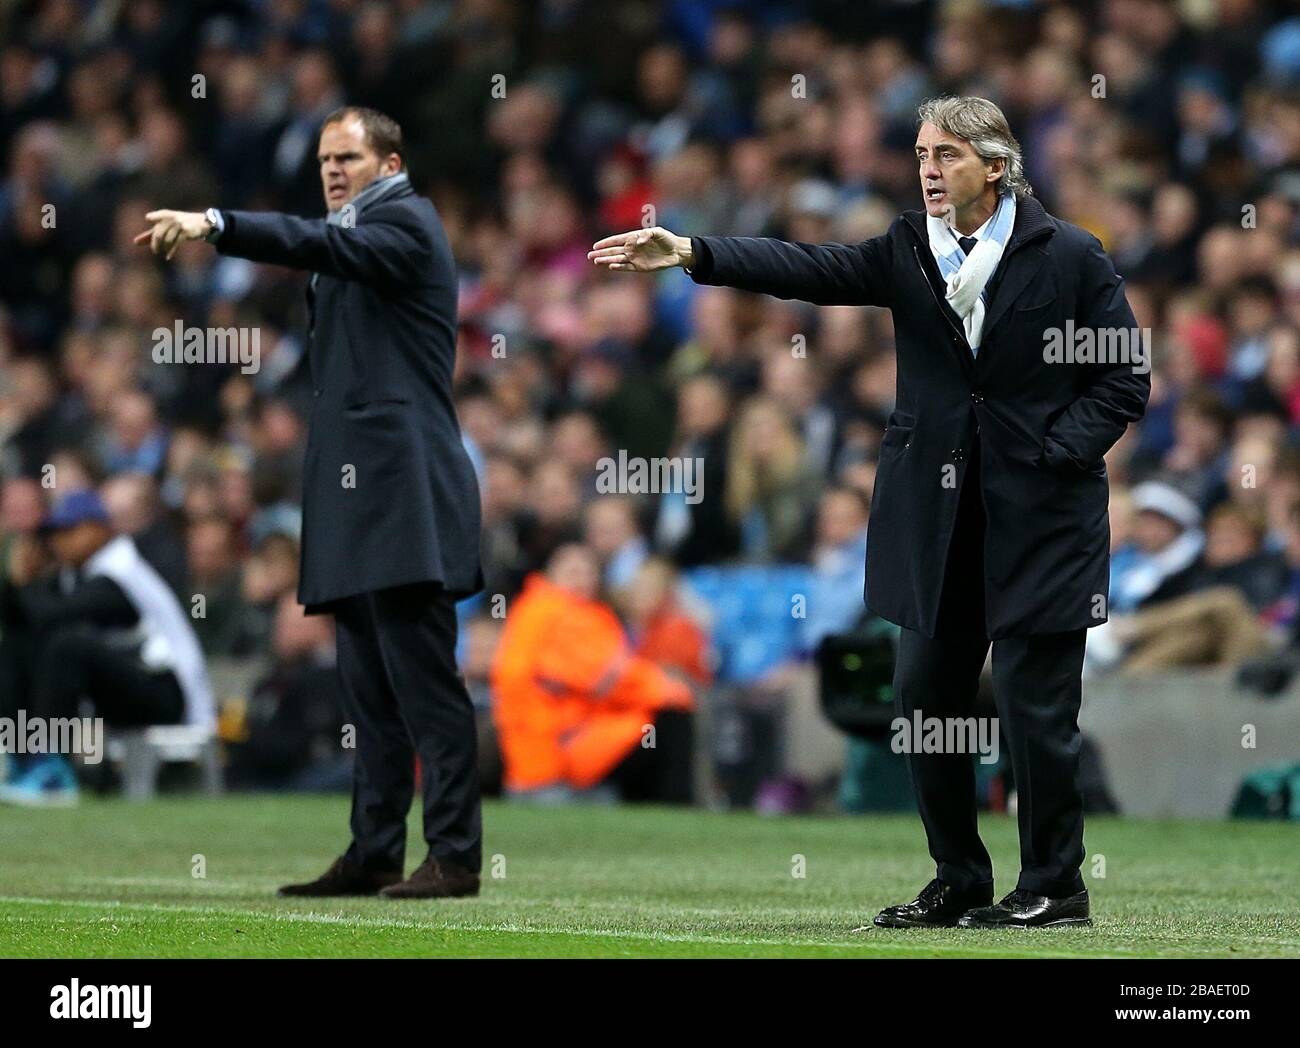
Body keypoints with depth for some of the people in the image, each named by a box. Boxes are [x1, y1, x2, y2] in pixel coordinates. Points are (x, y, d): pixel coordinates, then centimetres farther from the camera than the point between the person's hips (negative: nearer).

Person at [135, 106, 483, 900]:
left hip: (403, 491, -10)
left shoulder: (405, 222, -4)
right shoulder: (362, 238, 25)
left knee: (423, 678, -11)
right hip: (362, 499, 10)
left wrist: (214, 225, -33)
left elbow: (325, 246, -22)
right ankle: (374, 855, 11)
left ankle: (455, 856, -12)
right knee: (370, 686, 9)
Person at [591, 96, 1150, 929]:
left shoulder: (1070, 257, -5)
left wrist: (1055, 453, -12)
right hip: (936, 513, 5)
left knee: (1034, 702, -3)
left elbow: (1125, 381, -2)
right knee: (926, 696, 7)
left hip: (1038, 515, -5)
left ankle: (1055, 887, 10)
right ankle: (960, 882, 20)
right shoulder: (910, 251, 5)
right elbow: (809, 269, -8)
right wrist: (691, 254, -20)